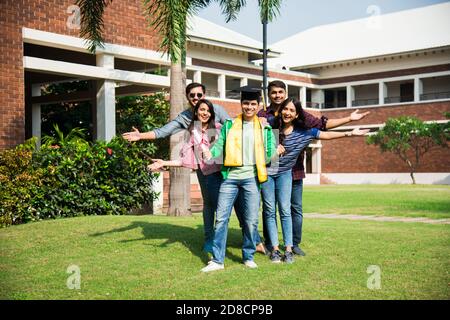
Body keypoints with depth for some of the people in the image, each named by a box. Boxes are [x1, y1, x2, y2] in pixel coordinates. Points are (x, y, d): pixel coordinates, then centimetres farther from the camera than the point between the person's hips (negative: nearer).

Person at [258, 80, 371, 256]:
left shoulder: (297, 112, 8)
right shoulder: (262, 115, 3)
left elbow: (321, 124, 7)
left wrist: (350, 119, 2)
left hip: (294, 169, 2)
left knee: (296, 208, 5)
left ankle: (295, 244, 18)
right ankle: (269, 244, 19)